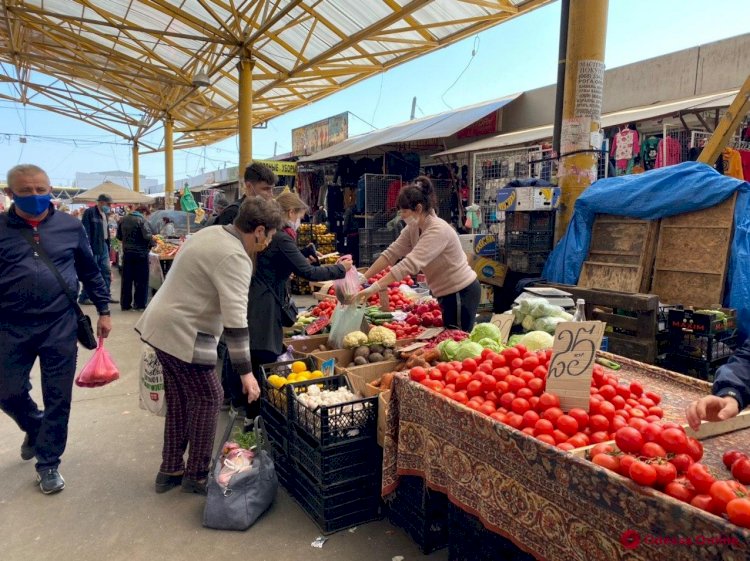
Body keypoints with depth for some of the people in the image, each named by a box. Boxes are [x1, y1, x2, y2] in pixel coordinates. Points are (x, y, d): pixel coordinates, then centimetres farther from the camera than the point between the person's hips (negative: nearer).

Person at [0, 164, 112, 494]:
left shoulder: (70, 226, 1)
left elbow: (90, 272, 9)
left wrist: (104, 311, 8)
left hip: (60, 327, 0)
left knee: (58, 399, 6)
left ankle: (48, 463, 24)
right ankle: (35, 429, 42)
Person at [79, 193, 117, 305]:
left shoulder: (105, 214, 15)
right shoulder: (89, 212, -11)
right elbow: (86, 231, -16)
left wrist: (108, 246, 14)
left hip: (104, 245, 8)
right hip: (94, 246, -8)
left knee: (106, 271, 9)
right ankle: (83, 297, 9)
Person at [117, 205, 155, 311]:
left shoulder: (123, 220, 8)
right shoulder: (141, 220, -11)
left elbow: (119, 236, 13)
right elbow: (147, 236, -20)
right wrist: (153, 243, -2)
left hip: (127, 252, 6)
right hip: (140, 253, -6)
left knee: (126, 279, 11)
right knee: (141, 280, 2)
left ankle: (125, 304, 16)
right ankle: (139, 304, 5)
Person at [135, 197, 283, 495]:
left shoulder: (210, 233, 9)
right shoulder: (234, 257, -22)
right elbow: (235, 321, -27)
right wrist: (246, 372, -24)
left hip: (160, 325, 10)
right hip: (182, 334, -10)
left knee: (179, 400, 18)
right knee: (207, 399, 4)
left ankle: (170, 471, 29)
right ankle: (196, 475, 17)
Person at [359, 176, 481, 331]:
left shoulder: (438, 231, -28)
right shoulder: (413, 228, 0)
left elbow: (410, 264, -37)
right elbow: (391, 253, -3)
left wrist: (374, 288, -41)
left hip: (462, 293, -9)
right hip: (447, 293, 9)